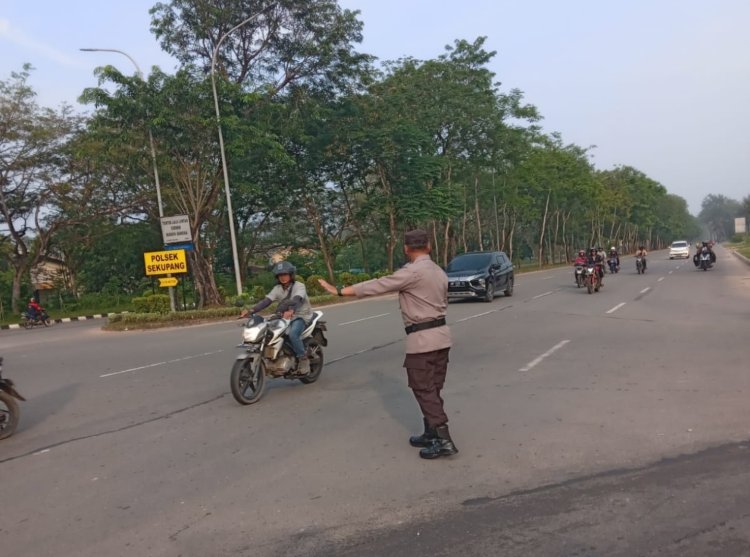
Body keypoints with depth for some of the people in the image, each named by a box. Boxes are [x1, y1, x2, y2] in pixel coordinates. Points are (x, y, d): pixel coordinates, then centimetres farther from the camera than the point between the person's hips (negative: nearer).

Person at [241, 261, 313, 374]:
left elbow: (297, 300, -32)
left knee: (292, 334, -34)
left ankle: (303, 359, -16)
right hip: (284, 317, 6)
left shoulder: (299, 286, -11)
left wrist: (291, 311, -54)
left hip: (301, 316, -6)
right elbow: (266, 301, -8)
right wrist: (250, 310, -25)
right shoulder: (277, 289, 5)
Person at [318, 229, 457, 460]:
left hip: (422, 339, -8)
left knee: (424, 390, -3)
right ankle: (432, 434, 21)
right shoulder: (439, 272, 12)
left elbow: (377, 286, -15)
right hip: (441, 335, 9)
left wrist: (339, 291, -10)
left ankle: (443, 440, -4)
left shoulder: (412, 272, -15)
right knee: (432, 389, 14)